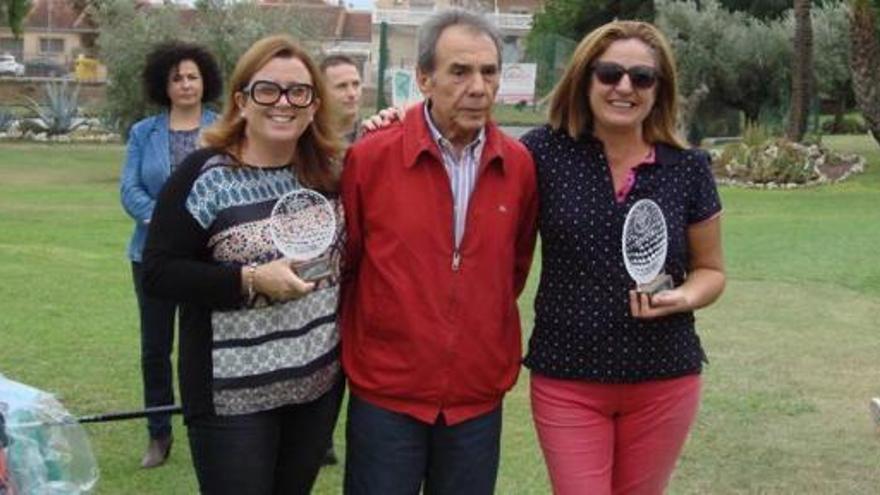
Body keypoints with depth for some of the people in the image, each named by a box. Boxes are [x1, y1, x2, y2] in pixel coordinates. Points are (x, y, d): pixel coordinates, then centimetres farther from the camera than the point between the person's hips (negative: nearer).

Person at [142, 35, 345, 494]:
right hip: (234, 395, -5)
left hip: (320, 382, 5)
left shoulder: (327, 171, 5)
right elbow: (158, 272, -12)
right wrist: (251, 280, -22)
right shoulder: (204, 175, -12)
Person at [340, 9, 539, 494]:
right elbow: (343, 262, 3)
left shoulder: (520, 165, 0)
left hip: (479, 396, 3)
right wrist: (355, 341, 9)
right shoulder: (369, 157, -9)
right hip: (385, 395, -2)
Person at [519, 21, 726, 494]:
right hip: (566, 381, -2)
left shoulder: (689, 169, -1)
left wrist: (682, 297, -12)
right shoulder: (546, 151, -5)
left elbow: (710, 269, 10)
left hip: (664, 381, 2)